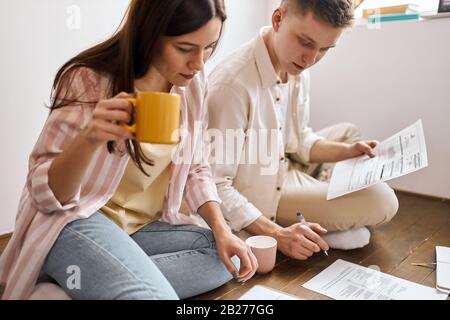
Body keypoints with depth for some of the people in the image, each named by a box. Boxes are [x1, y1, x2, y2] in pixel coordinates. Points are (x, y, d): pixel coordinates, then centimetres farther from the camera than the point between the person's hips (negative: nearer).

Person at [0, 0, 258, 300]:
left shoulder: (192, 83, -3)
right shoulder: (88, 80, -17)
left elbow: (195, 169, 7)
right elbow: (44, 195, -15)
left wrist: (221, 229, -9)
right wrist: (89, 139, -36)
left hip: (143, 226, 7)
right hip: (74, 220, -7)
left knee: (228, 258, -11)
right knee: (154, 293, -29)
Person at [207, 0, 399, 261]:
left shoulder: (297, 69, -3)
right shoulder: (232, 85, -30)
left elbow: (300, 140, 10)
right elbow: (215, 186, -26)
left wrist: (347, 151, -6)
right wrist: (276, 234, -29)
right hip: (260, 194, -8)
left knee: (348, 132, 20)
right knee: (382, 201, -11)